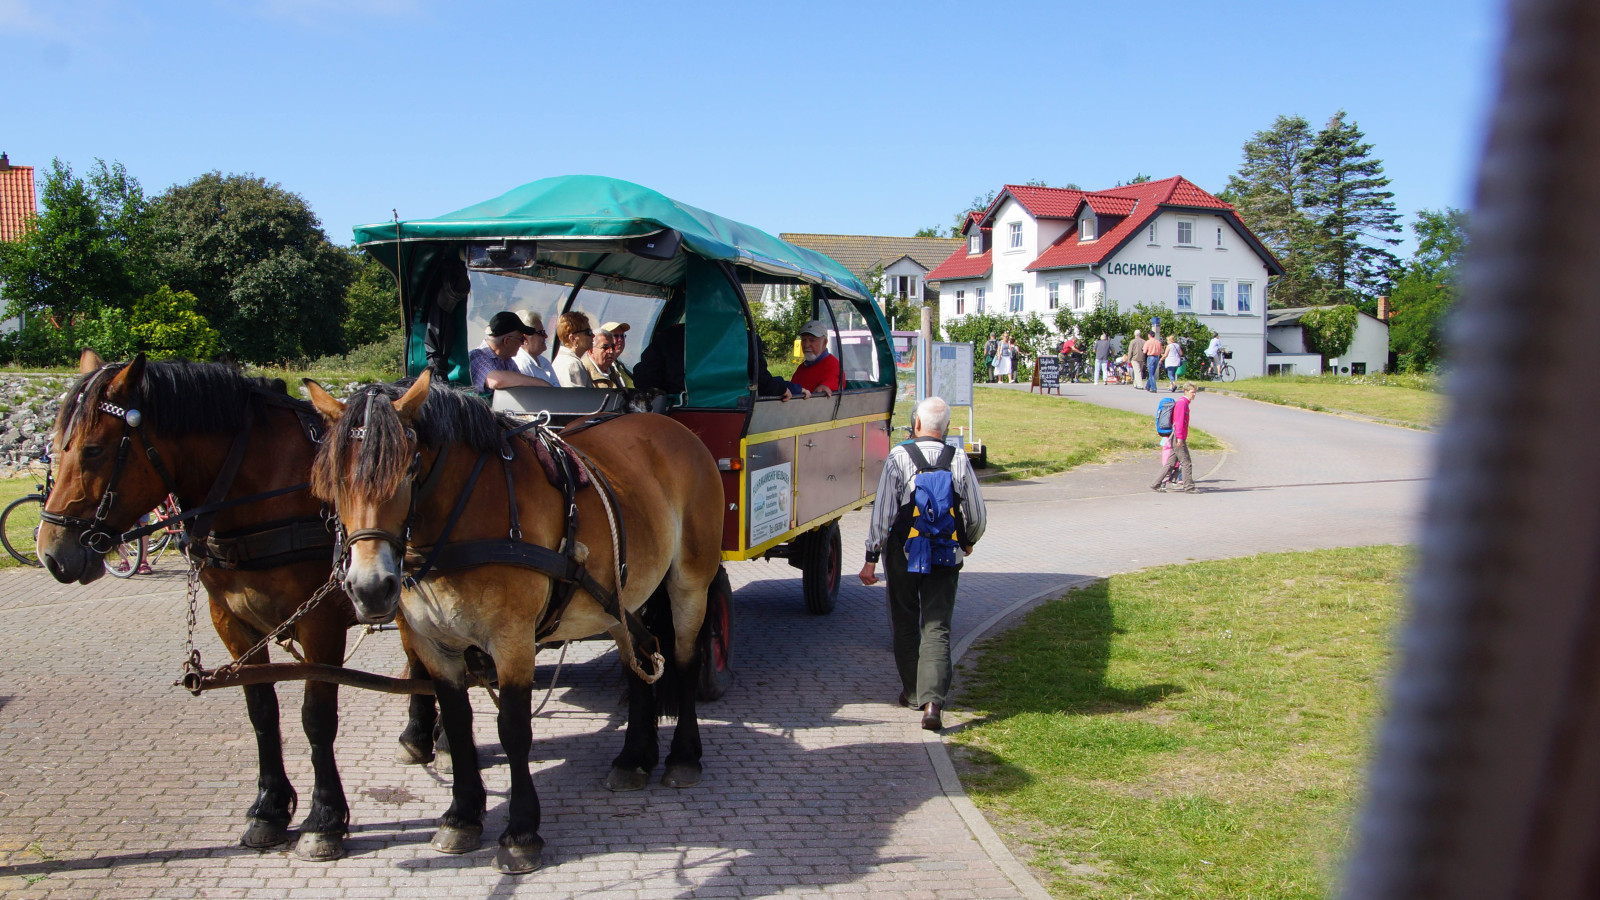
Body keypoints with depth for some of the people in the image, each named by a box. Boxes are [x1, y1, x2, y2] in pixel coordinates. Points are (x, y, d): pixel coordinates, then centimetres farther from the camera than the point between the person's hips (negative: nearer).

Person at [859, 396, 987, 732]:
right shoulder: (959, 460, -1)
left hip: (903, 553, -1)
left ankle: (912, 692, 28)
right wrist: (968, 542, 25)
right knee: (937, 629, 1)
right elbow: (978, 515, 4)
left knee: (905, 624, 17)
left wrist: (871, 559, -5)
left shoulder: (898, 457, -8)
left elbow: (882, 512, -11)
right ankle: (932, 701, -14)